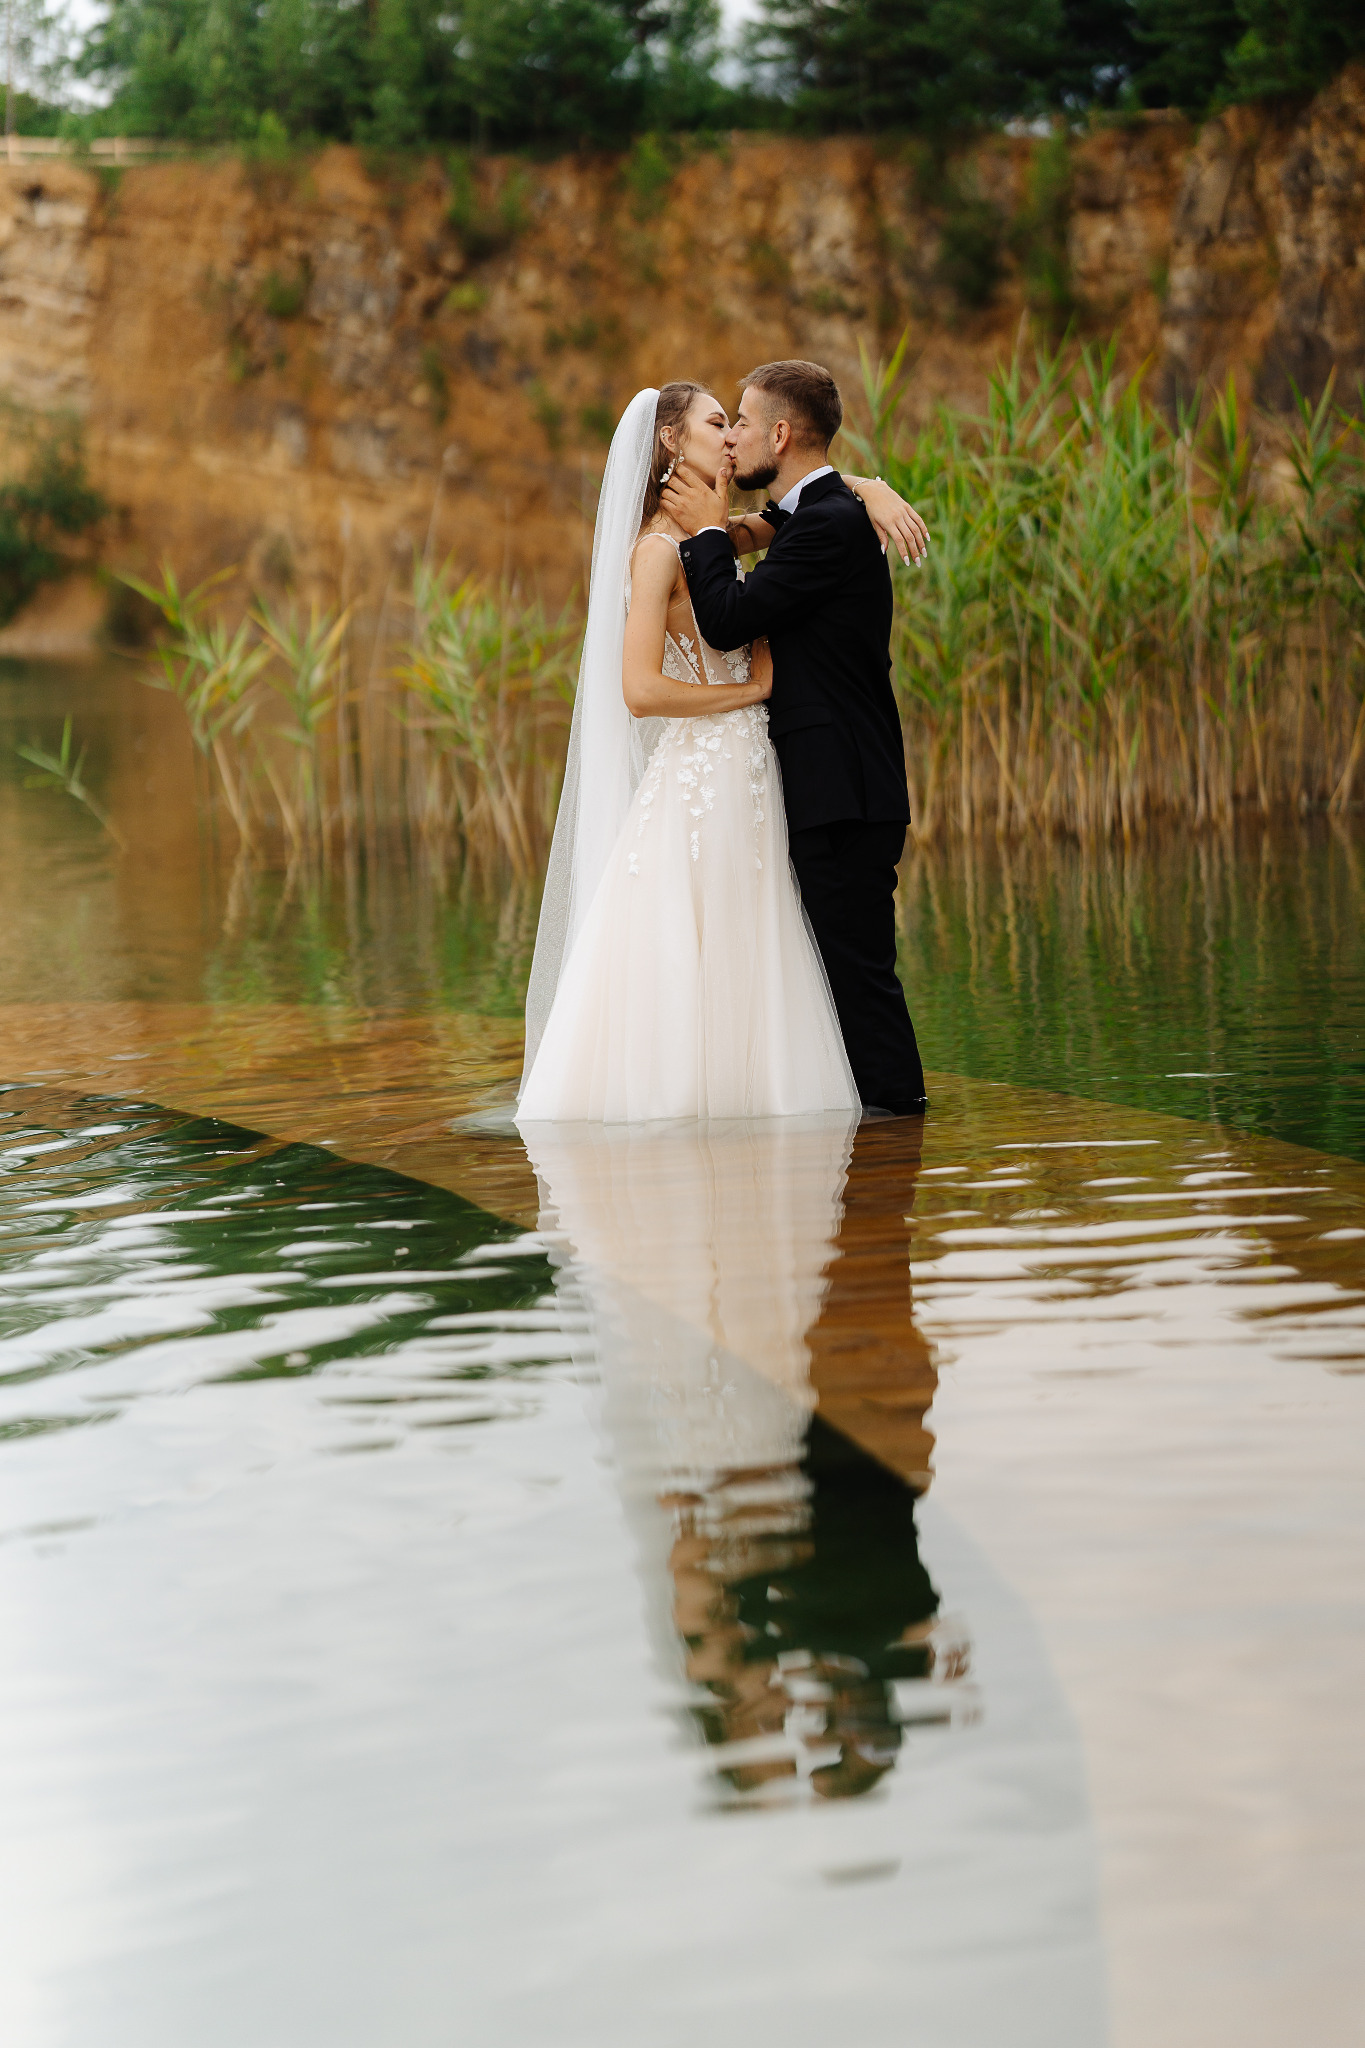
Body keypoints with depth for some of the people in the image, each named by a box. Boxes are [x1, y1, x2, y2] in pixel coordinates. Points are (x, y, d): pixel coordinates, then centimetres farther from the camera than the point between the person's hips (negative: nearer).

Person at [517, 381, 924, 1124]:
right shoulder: (657, 549, -11)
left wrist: (871, 491, 0)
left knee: (738, 974, 10)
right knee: (682, 973, -5)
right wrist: (752, 689, -11)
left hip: (743, 778, 9)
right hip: (700, 780, -9)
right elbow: (641, 691, -20)